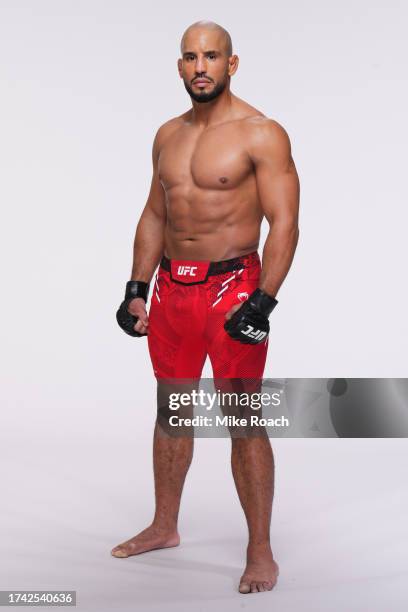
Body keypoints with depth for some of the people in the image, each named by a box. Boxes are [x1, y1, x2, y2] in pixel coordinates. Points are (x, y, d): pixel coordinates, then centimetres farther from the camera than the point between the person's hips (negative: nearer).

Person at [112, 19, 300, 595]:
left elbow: (284, 224, -14)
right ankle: (165, 527, 32)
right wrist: (136, 289, 11)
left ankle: (260, 551, 10)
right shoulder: (168, 135, 11)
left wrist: (263, 302, -22)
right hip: (172, 287, 7)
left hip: (232, 287, -6)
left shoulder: (261, 134, -9)